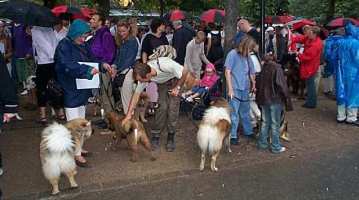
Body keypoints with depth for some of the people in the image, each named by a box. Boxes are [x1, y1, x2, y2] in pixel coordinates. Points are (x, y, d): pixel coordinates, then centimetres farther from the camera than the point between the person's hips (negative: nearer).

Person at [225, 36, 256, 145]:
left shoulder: (247, 57, 10)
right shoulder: (232, 54, -8)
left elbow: (251, 73, 16)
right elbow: (227, 72, -11)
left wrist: (253, 85, 4)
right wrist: (230, 89, -13)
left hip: (245, 89, 6)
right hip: (235, 89, -6)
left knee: (245, 112, 18)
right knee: (234, 113, -1)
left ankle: (248, 131, 31)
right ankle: (232, 136, 9)